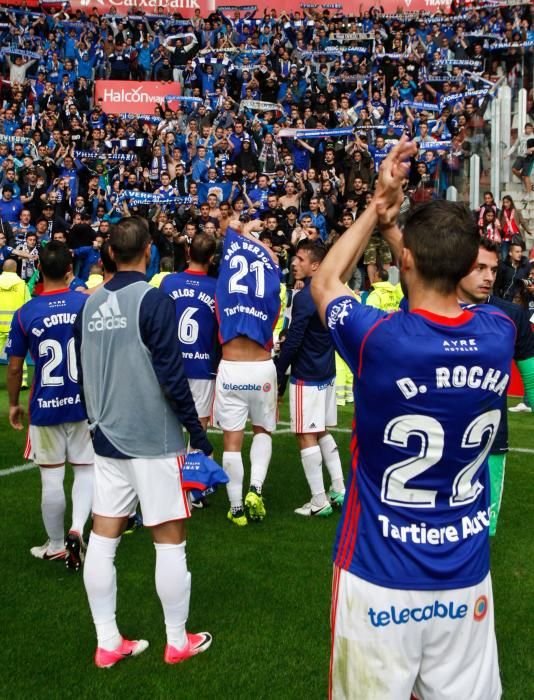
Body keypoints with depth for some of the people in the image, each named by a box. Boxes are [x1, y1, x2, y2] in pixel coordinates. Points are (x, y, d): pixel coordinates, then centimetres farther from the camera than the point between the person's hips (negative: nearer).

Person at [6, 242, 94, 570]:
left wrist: (14, 404, 13)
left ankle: (56, 546, 23)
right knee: (87, 470, 13)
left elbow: (15, 367, -2)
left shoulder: (25, 314, -7)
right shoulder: (89, 304, -6)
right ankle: (77, 528, -8)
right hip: (86, 404, 0)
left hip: (45, 407, 0)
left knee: (52, 478, 10)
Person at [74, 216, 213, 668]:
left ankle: (108, 643, 19)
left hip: (107, 438, 6)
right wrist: (198, 432, -7)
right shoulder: (153, 300, -13)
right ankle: (178, 642, 17)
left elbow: (84, 372, 13)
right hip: (154, 439, -6)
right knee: (170, 541, 5)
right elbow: (171, 375, -16)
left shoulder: (91, 303, 6)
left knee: (103, 537, 9)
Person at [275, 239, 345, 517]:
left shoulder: (304, 297, -18)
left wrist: (278, 376, -10)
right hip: (327, 373, 9)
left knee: (306, 436, -2)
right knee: (322, 432, 18)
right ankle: (338, 490, 19)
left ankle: (319, 502, 2)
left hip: (306, 377, -9)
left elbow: (292, 342, -19)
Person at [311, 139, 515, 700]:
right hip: (467, 578, 4)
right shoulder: (499, 333, -10)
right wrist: (393, 222, 12)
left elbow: (323, 282, 1)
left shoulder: (379, 339, -22)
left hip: (380, 578, -3)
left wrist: (378, 206, 3)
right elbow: (444, 277, 13)